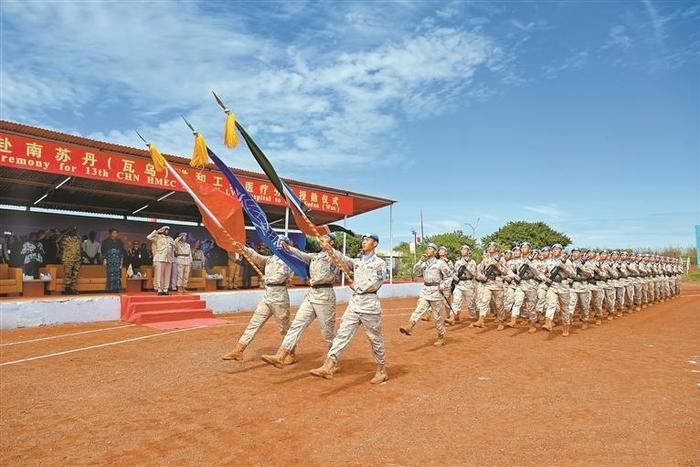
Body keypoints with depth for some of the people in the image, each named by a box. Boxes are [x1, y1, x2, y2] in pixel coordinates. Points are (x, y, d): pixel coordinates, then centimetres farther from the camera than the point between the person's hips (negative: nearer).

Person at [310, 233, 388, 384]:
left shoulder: (379, 263, -2)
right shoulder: (356, 262, 17)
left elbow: (374, 284, -13)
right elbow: (342, 258, 4)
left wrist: (356, 286, -4)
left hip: (370, 305, -5)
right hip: (354, 303, 5)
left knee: (376, 340, 6)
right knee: (342, 334, -5)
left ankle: (382, 371, 21)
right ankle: (328, 367, -11)